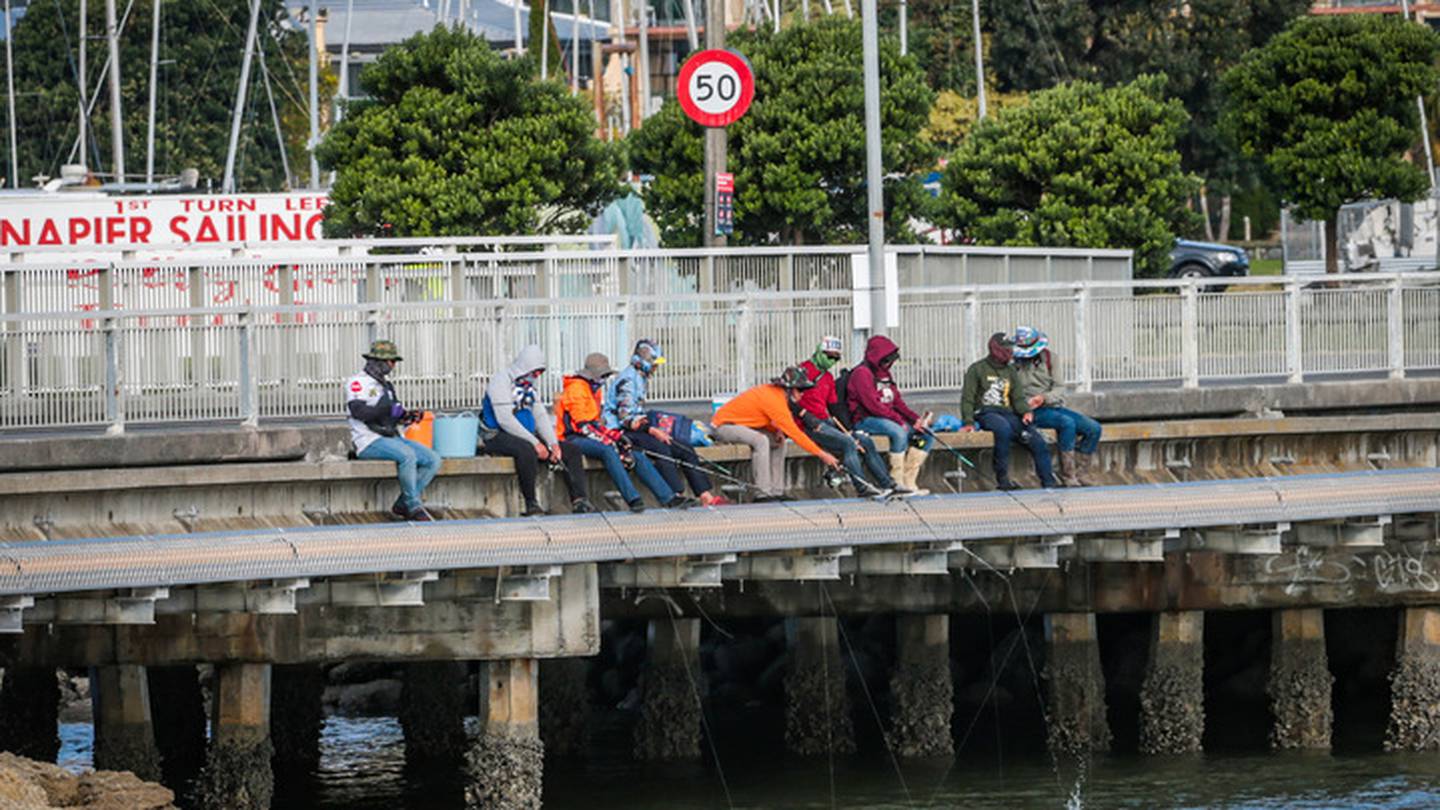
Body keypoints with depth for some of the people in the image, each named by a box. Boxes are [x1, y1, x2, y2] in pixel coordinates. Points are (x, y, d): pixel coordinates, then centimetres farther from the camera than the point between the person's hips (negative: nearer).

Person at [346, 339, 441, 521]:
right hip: (370, 442, -9)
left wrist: (408, 416, 3)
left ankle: (402, 505, -5)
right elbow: (358, 411, -21)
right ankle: (414, 507, -23)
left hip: (392, 438, 9)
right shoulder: (358, 382, -5)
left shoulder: (384, 385, 22)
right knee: (407, 455, -35)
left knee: (433, 460, -6)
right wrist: (389, 410, -26)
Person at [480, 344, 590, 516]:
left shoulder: (529, 386, 17)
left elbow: (541, 416, 15)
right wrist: (535, 443, -23)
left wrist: (553, 443, -4)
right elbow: (505, 420, -20)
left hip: (527, 436, 9)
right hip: (498, 436, -9)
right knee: (526, 450, -41)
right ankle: (531, 504, -33)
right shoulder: (500, 381, -10)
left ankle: (578, 500, -11)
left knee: (572, 452, -3)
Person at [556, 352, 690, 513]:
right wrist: (608, 441, -23)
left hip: (591, 438, 10)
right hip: (572, 439, -10)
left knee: (638, 457, -2)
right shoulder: (576, 389, -10)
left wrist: (617, 437, 2)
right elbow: (583, 426, -19)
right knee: (607, 450, -38)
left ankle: (668, 498, -6)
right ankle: (633, 498, -49)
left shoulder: (596, 390, 22)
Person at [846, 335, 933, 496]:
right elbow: (872, 405, -20)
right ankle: (897, 481, -28)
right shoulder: (862, 373, -11)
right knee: (899, 432, -36)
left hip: (888, 418, 10)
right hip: (865, 420, -10)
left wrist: (915, 418, 1)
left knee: (926, 436, -1)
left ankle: (908, 481, -7)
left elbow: (897, 401, 17)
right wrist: (898, 419, -21)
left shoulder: (884, 374, 19)